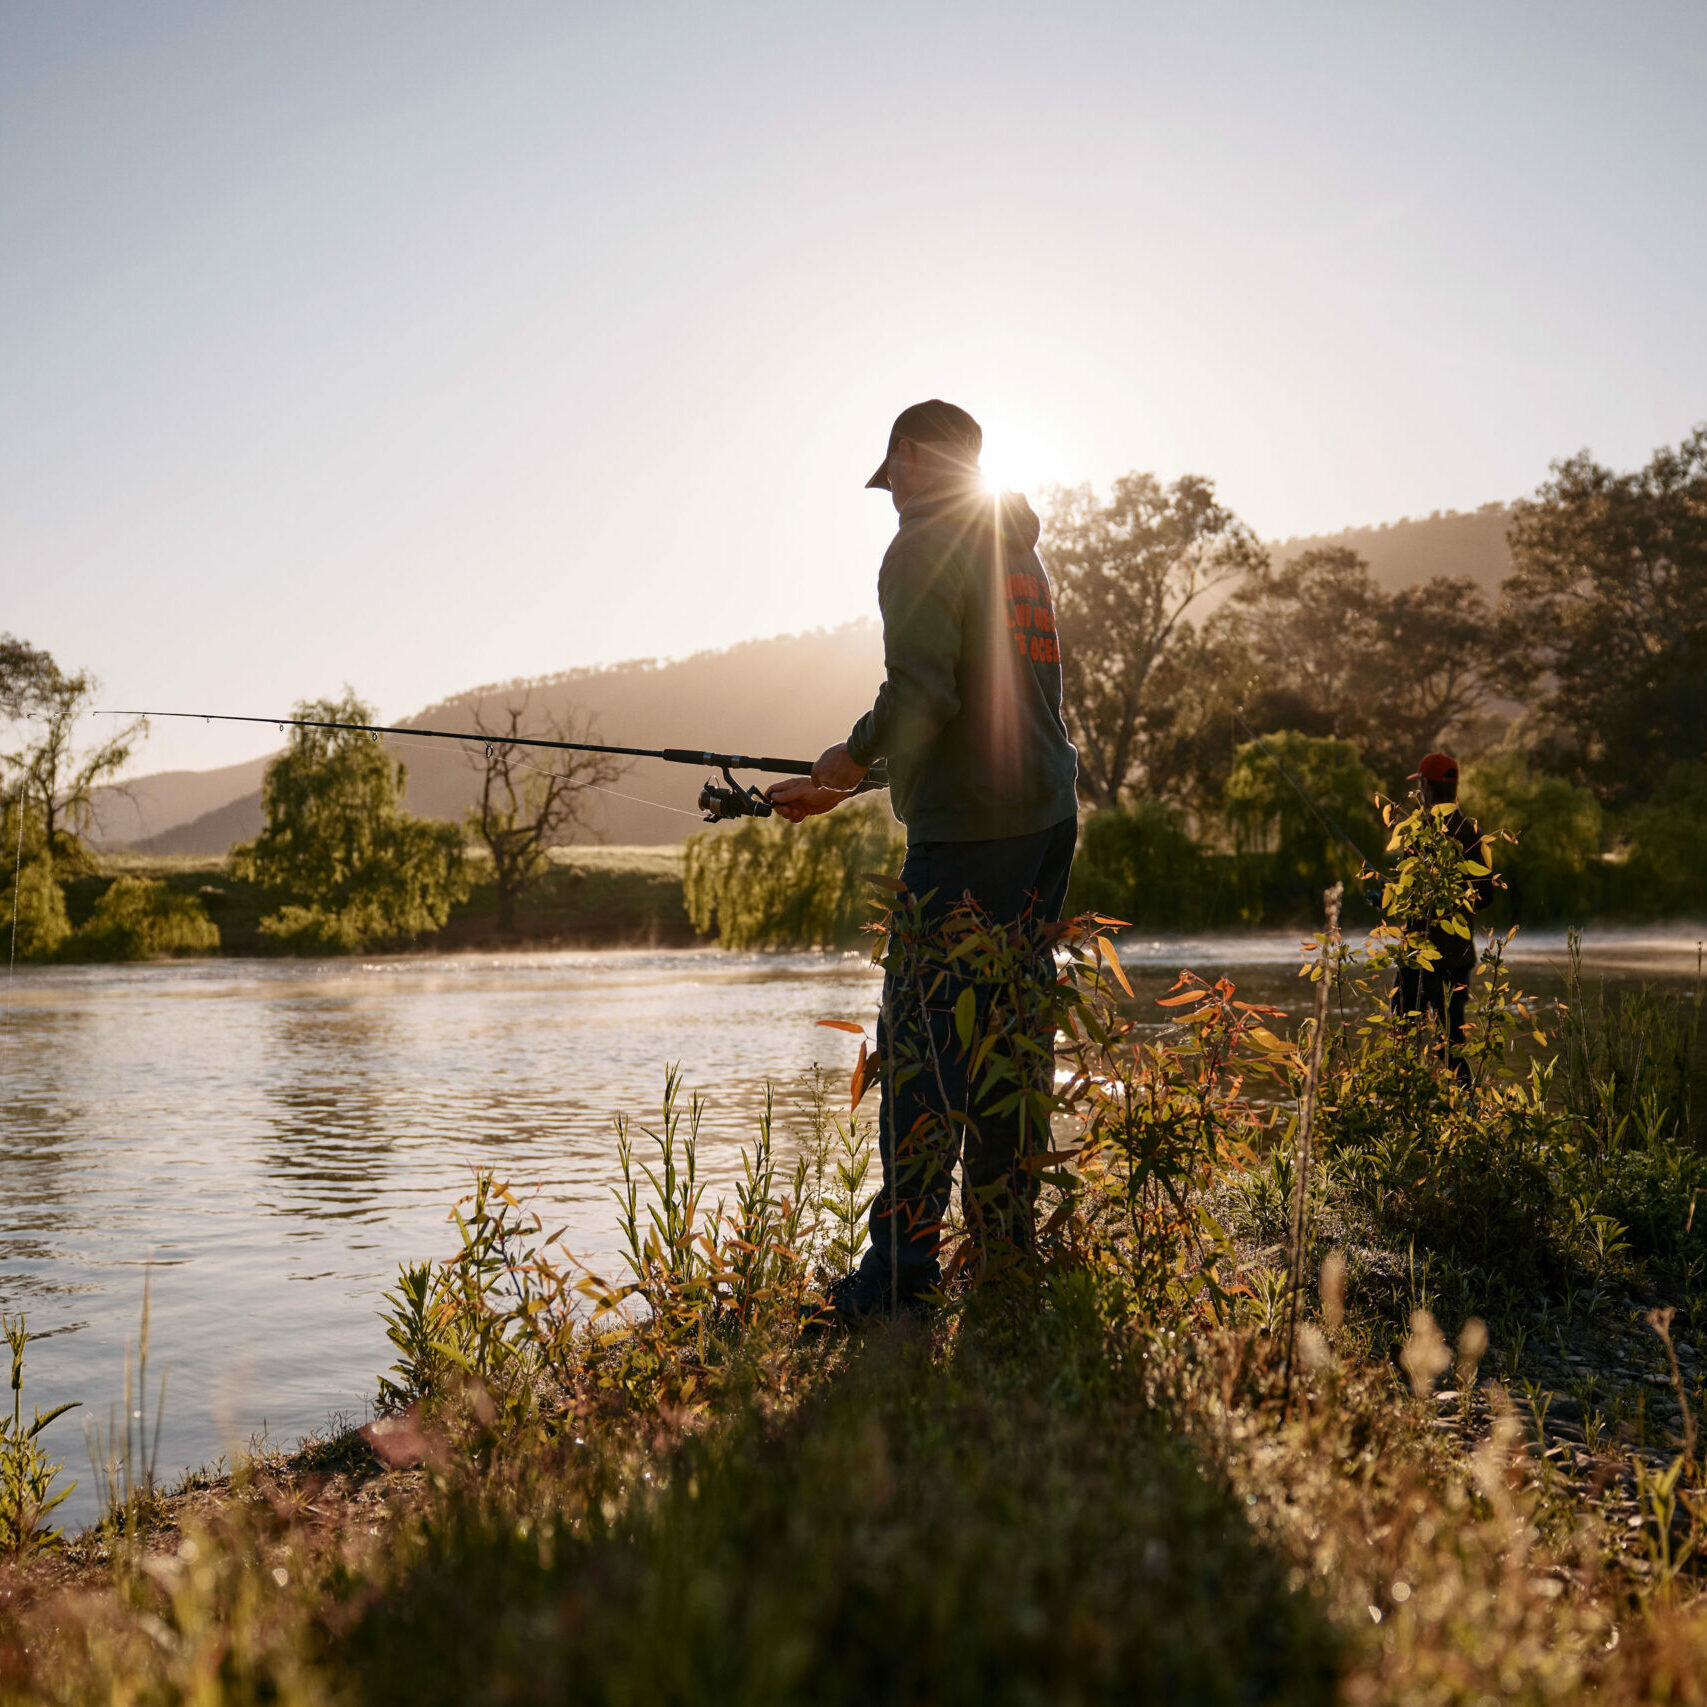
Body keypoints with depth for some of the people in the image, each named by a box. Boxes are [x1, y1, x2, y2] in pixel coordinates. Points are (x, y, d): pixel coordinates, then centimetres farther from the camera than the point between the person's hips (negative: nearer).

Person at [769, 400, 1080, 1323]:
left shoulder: (923, 549, -5)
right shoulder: (1021, 555, 23)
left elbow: (922, 698, -20)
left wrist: (852, 755, 1)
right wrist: (836, 789, 27)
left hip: (969, 831, -9)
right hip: (1048, 818, 9)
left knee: (920, 1039, -6)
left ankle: (904, 1270, -5)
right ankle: (1007, 1260, 16)